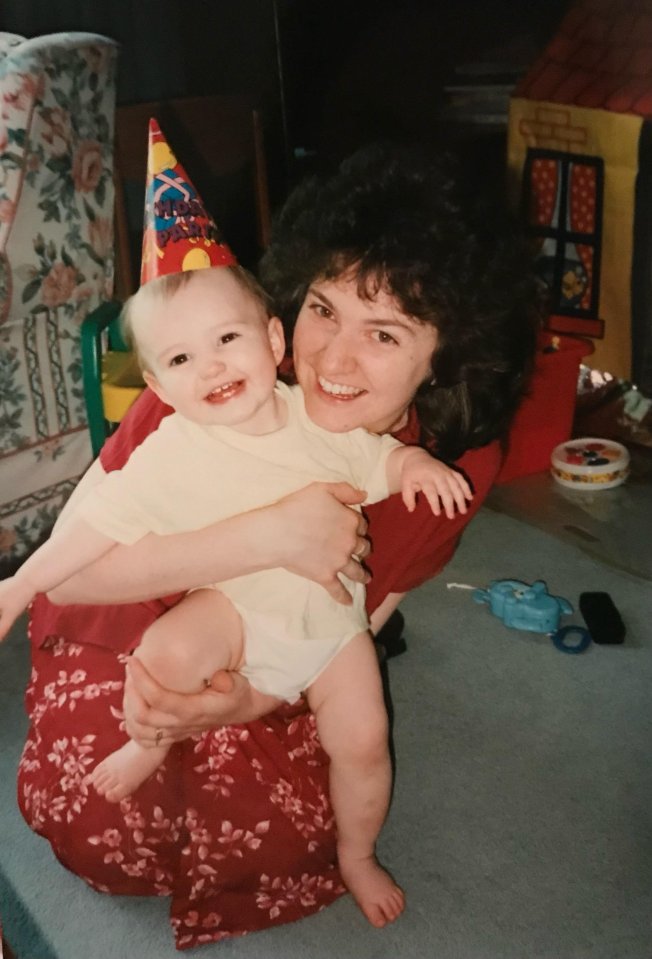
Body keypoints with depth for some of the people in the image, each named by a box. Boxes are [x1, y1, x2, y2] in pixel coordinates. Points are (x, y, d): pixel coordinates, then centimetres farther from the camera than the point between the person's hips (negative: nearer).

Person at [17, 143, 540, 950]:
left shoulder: (457, 462, -20)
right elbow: (65, 569, -31)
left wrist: (242, 700, -29)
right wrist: (271, 536, -43)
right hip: (131, 627, -2)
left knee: (295, 829, -14)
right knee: (97, 824, -18)